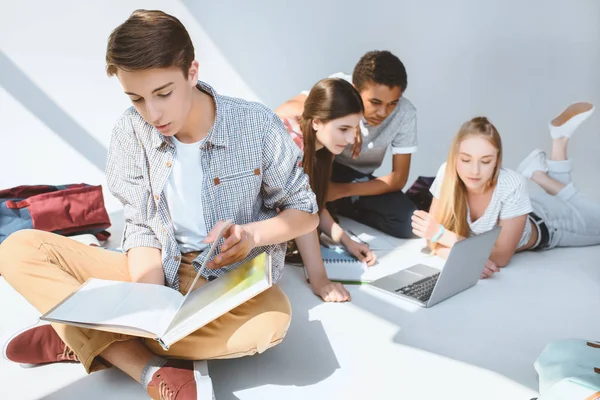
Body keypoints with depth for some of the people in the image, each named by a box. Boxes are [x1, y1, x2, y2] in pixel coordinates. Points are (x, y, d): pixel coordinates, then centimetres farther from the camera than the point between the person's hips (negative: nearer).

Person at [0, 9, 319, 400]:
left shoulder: (258, 126, -13)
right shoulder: (131, 132, -6)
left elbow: (306, 213, -2)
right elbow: (142, 229, -3)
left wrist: (252, 234, -23)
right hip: (159, 273, 3)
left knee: (270, 320, -39)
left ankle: (81, 335, -20)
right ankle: (151, 368, -24)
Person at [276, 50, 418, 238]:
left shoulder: (405, 113, -22)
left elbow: (399, 177, -17)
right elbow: (282, 112, -36)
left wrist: (342, 190, -25)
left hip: (359, 179, 2)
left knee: (407, 222, -23)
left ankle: (335, 207, -2)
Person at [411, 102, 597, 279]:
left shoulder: (512, 185, -43)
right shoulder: (447, 174, -35)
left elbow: (501, 256, -40)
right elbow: (435, 241, -29)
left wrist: (440, 233, -49)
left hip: (541, 223, -3)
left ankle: (542, 168, 23)